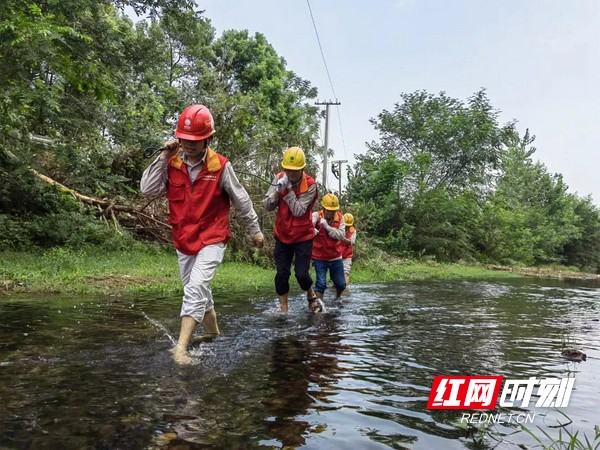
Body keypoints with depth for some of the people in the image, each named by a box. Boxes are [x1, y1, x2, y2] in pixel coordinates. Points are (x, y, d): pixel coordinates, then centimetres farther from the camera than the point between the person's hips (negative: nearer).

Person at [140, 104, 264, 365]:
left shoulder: (220, 166, -12)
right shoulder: (172, 164, -3)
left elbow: (241, 200, -2)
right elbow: (147, 189, -11)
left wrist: (255, 230, 7)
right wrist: (163, 157, -16)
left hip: (212, 239, -5)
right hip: (184, 240, 5)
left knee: (195, 288, -20)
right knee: (197, 290, 19)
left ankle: (181, 347, -18)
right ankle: (212, 330, 41)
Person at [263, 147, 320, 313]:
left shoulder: (310, 185, -17)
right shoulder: (279, 179, -6)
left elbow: (298, 211, -24)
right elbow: (267, 206, -9)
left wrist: (289, 189, -27)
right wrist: (278, 190, -25)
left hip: (303, 237, -3)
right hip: (282, 236, 3)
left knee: (301, 273, -5)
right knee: (282, 274, 1)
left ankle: (311, 297, 27)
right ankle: (283, 309, 14)